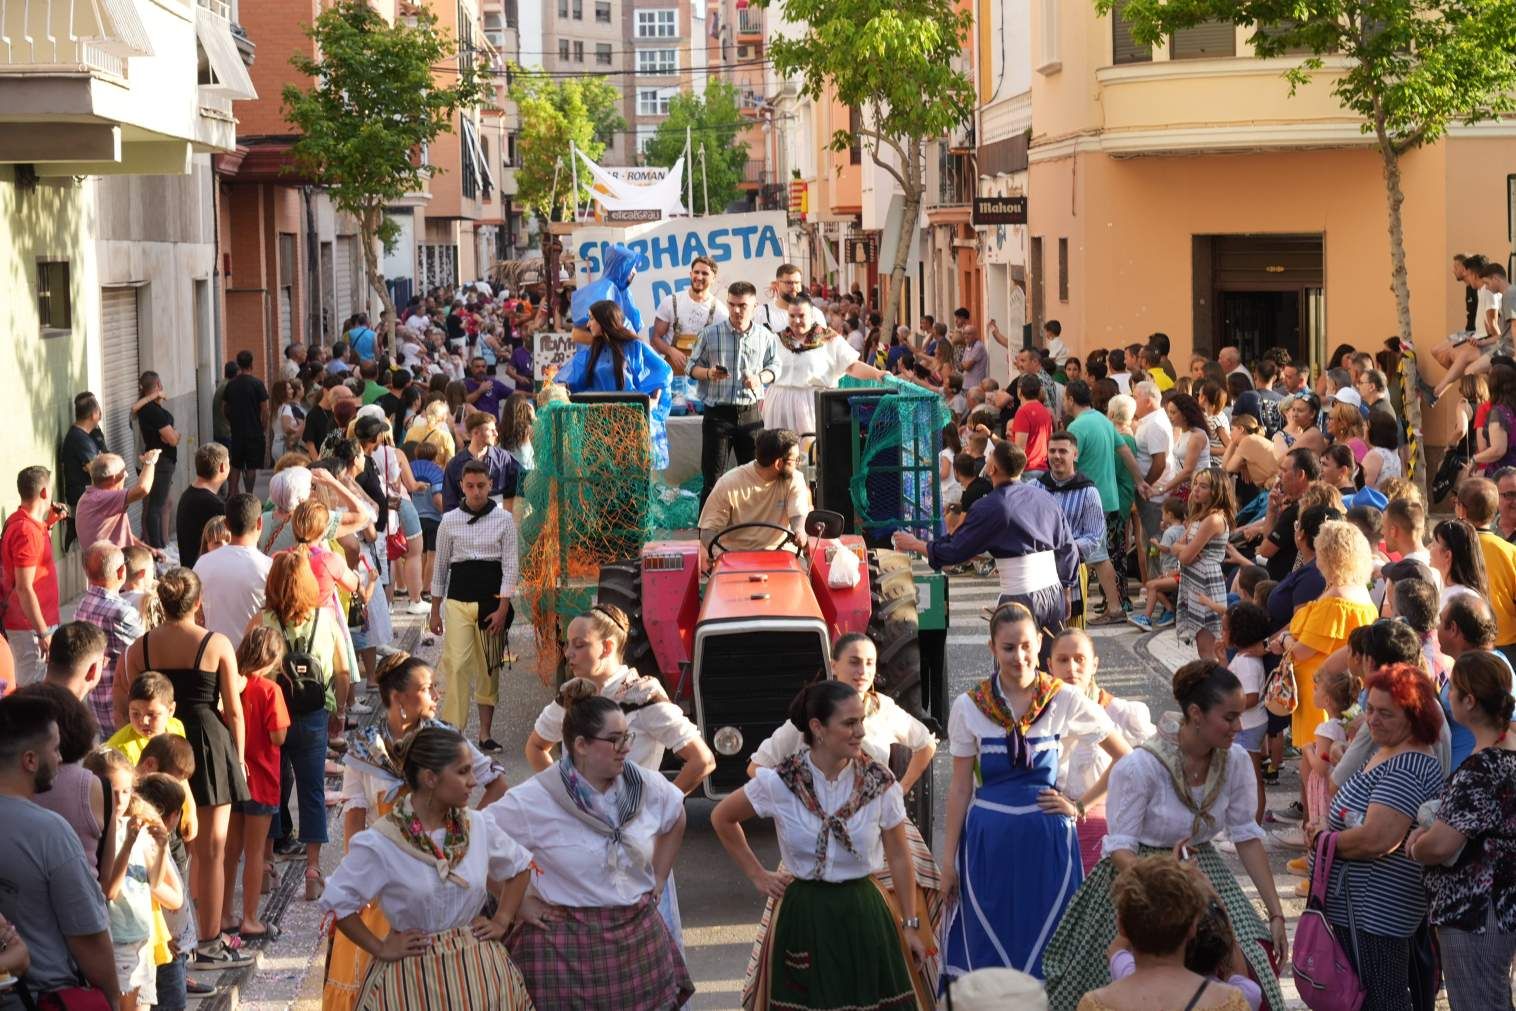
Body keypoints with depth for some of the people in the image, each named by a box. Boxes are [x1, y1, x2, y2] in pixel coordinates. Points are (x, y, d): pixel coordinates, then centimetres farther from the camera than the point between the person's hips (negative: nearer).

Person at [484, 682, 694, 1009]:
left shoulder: (646, 786, 1)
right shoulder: (535, 799, -15)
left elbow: (676, 819, 22)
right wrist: (519, 903, -10)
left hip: (639, 939, 5)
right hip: (566, 946, -4)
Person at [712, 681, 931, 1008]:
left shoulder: (879, 783, -6)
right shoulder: (779, 783, -9)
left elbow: (899, 858, 0)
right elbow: (722, 819, 7)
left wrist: (910, 925, 2)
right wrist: (758, 875, 7)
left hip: (864, 914, 0)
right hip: (803, 916, 0)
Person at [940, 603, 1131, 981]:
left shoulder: (1066, 702, -3)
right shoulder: (969, 707, -1)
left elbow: (1126, 760, 3)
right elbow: (960, 788, 3)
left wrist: (1080, 805, -3)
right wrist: (949, 861, 3)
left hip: (1048, 840, -1)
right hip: (989, 841, 1)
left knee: (1047, 949, 4)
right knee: (991, 953, 5)